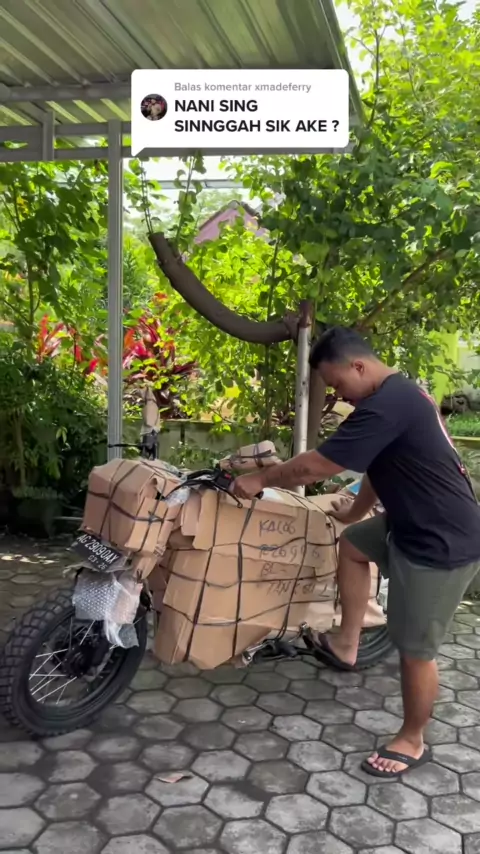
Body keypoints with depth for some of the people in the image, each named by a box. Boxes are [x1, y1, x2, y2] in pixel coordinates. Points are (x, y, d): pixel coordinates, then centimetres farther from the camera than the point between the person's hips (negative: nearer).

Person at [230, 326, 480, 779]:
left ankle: (412, 742, 25)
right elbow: (380, 466, 21)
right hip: (417, 522, 11)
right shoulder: (401, 392, 8)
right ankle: (345, 644, 32)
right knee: (352, 543, 24)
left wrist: (259, 480, -8)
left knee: (414, 648, 4)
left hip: (441, 542, -10)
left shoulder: (385, 406, -26)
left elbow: (316, 466, -22)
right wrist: (356, 510, 33)